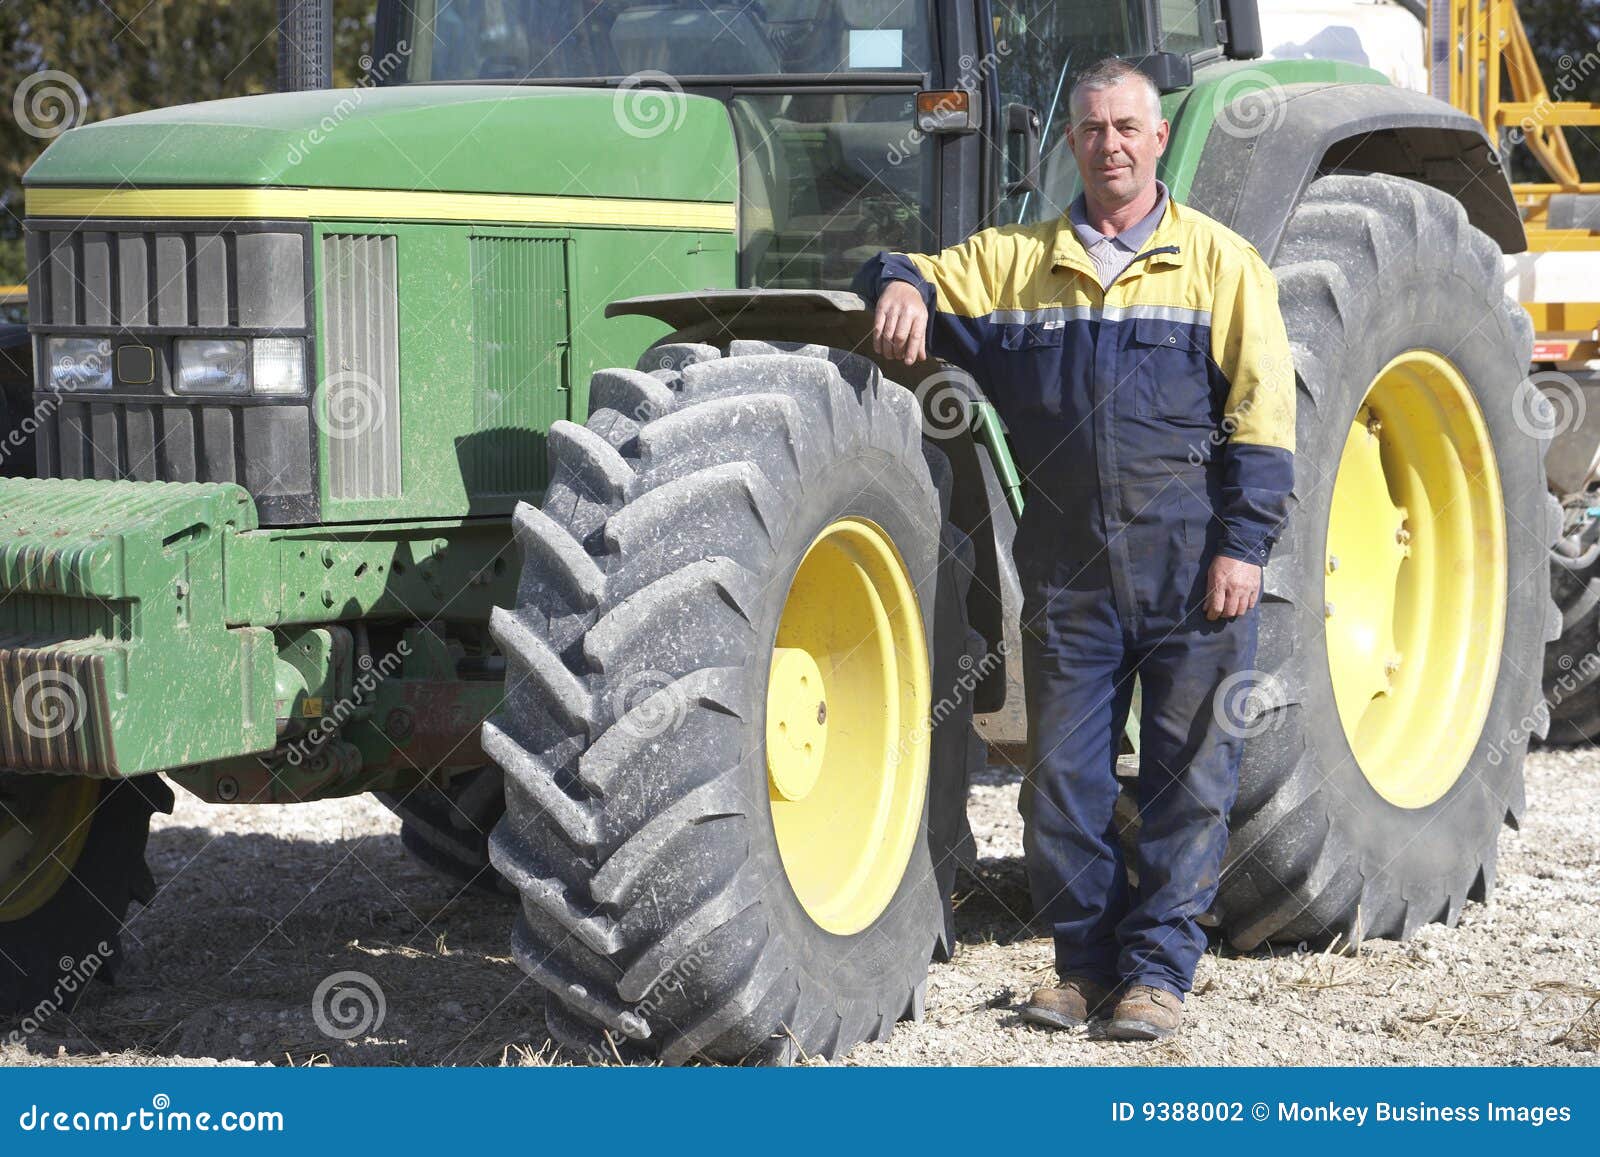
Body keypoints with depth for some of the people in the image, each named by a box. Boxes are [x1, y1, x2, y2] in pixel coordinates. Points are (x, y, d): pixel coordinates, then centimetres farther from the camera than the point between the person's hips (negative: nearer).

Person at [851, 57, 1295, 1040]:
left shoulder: (1219, 263, 4)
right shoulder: (1015, 261, 13)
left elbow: (1262, 412, 0)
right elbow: (915, 283, 19)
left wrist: (1243, 543, -9)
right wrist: (901, 286, -7)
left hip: (1191, 561, -3)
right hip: (1069, 566, 3)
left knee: (1187, 771, 0)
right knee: (1064, 775, 4)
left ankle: (1158, 968, 7)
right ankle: (1089, 960, 16)